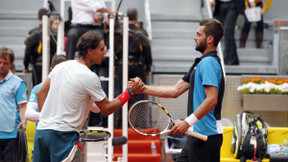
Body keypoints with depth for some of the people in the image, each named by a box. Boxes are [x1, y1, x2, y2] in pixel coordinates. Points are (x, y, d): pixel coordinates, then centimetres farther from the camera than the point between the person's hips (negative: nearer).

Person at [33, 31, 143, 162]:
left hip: (41, 130, 8)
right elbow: (106, 109, -3)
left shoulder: (61, 66, 11)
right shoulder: (89, 77, -11)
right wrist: (131, 91, 1)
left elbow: (40, 93, 17)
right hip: (63, 134, -8)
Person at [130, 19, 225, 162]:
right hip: (198, 133, 10)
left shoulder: (208, 63, -14)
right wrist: (144, 89, 14)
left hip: (206, 135, -10)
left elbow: (212, 99, -24)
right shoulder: (202, 62, 19)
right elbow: (176, 91, 19)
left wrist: (187, 122, -25)